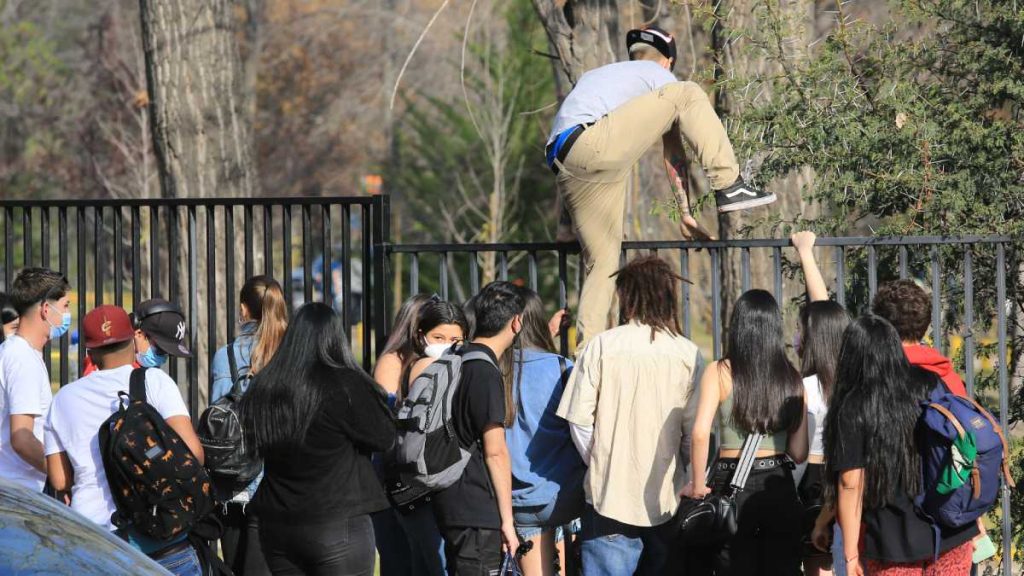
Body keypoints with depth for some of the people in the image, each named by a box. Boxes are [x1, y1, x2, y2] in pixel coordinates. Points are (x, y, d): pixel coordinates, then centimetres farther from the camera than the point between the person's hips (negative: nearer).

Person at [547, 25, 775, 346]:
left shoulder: (595, 75, 40)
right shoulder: (660, 76, 20)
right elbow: (673, 154, 19)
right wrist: (685, 212, 23)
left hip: (565, 170, 7)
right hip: (593, 145, -7)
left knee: (602, 261, 11)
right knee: (686, 96, 0)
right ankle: (729, 187, -8)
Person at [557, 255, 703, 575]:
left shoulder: (601, 346, -4)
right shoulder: (688, 354, -2)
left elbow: (580, 419, -5)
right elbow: (695, 429, -4)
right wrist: (687, 477, 11)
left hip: (610, 493, -1)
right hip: (667, 498, 1)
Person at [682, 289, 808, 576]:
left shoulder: (720, 372, -5)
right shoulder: (792, 378, 2)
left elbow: (700, 434, -16)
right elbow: (799, 453, 3)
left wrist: (698, 485, -6)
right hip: (779, 487, 2)